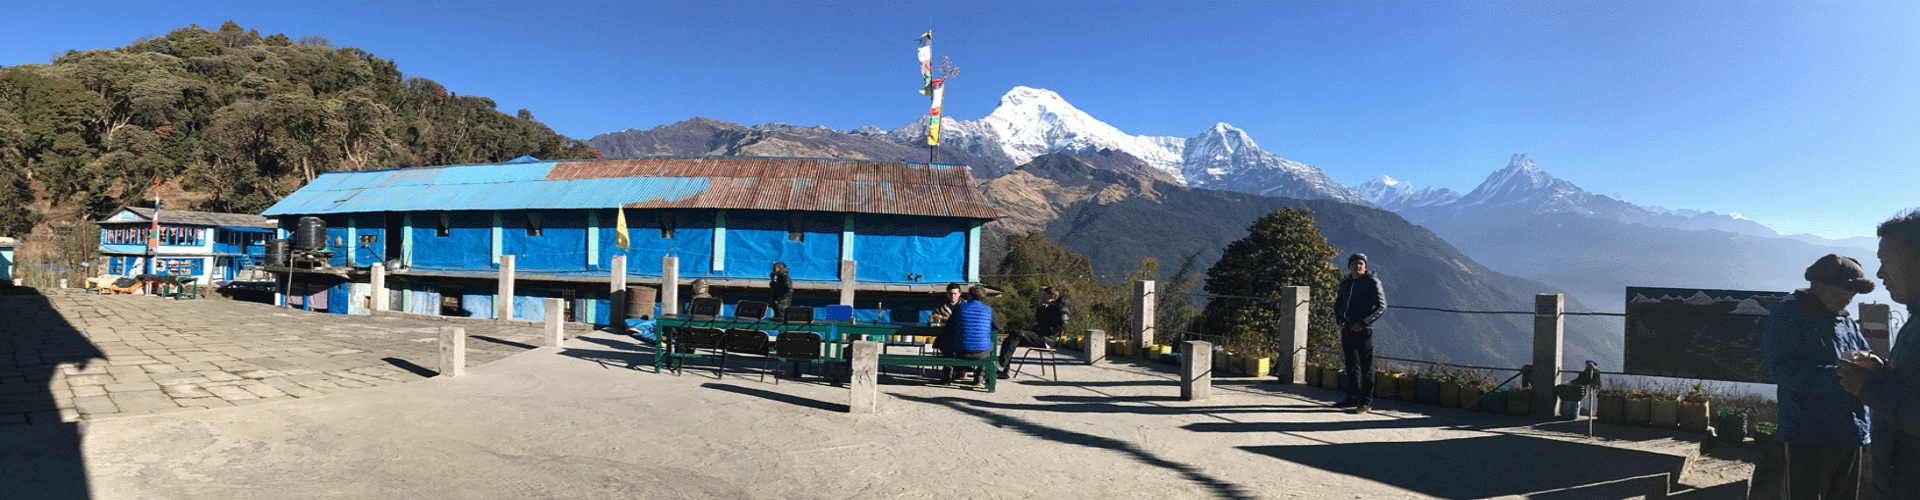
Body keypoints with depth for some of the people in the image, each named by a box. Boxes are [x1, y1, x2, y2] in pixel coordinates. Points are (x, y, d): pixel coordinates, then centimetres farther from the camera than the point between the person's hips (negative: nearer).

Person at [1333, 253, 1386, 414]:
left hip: (1363, 330, -6)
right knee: (1351, 364, 11)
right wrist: (1338, 318, 8)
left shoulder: (1372, 282, -5)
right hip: (1347, 329, 6)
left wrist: (1363, 323, -16)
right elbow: (1338, 303, 26)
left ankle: (1366, 401, 4)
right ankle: (1353, 398, 19)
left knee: (1366, 366, -1)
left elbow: (1381, 306, -10)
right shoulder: (1345, 283, 13)